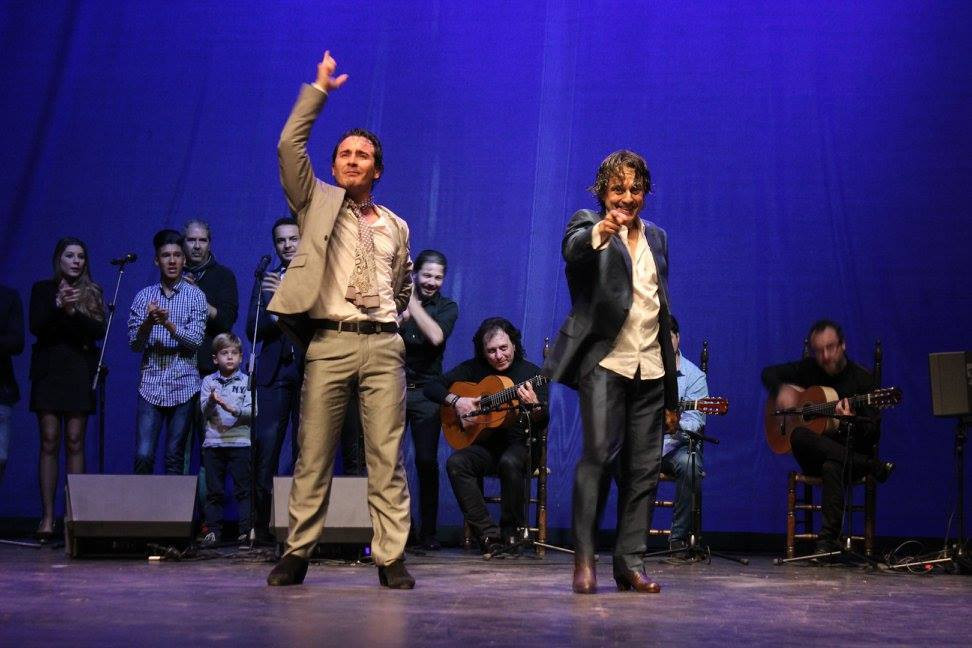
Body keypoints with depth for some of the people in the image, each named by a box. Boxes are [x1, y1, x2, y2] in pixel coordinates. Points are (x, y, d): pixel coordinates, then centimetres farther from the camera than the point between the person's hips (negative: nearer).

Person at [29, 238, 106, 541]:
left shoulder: (92, 292, 9)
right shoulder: (43, 289, 9)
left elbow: (98, 331, -2)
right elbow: (35, 326, -3)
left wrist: (73, 311, -17)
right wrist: (58, 306, -18)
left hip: (80, 373, 0)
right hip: (49, 371, 0)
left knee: (75, 442, -2)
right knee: (49, 442, -4)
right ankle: (47, 518, -5)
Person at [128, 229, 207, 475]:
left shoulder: (195, 296, 5)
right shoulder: (144, 296, 10)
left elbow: (195, 340, -5)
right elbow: (134, 344, 4)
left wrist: (168, 323, -20)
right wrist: (148, 321, -14)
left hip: (183, 384, -1)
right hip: (151, 383, 1)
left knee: (175, 457, 1)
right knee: (143, 456, -7)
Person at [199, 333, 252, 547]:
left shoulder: (246, 381, 5)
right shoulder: (208, 381, 9)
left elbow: (251, 412, -4)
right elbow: (204, 412, 1)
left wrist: (233, 409, -21)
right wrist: (212, 401, -21)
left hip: (240, 442, -2)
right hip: (213, 442, 2)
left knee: (243, 489, -2)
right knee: (214, 490, 5)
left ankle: (246, 530, 2)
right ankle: (214, 530, 11)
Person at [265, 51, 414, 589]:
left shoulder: (396, 227, 18)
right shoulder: (317, 203, 12)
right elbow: (290, 145, 0)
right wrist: (320, 89, 3)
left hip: (384, 345, 2)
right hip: (330, 343, -2)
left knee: (387, 458, -2)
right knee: (313, 456, -1)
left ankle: (391, 559, 1)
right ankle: (297, 554, 7)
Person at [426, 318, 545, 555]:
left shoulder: (531, 373, -1)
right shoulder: (473, 369, 6)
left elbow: (543, 423, -8)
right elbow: (432, 387, 6)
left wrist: (534, 405, -31)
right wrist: (456, 400, -11)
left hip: (520, 445, -3)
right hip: (484, 444, 3)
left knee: (510, 463, -37)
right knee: (456, 463, -28)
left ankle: (511, 533, -20)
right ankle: (489, 533, -25)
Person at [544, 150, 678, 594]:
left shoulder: (656, 237, 20)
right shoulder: (589, 225, 4)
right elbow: (572, 249, -22)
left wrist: (672, 388, 20)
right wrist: (600, 232, -46)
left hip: (650, 367, 5)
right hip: (606, 361, -5)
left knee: (644, 467, 3)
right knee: (599, 454, -16)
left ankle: (630, 563, 9)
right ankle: (584, 560, -9)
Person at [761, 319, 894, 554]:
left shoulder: (862, 379, -4)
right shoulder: (808, 369, 8)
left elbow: (872, 436, -9)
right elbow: (769, 373, 20)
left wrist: (851, 422, -32)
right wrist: (780, 391, -3)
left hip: (848, 453, -3)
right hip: (814, 456, 3)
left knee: (832, 466, -39)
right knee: (799, 435, -33)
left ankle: (828, 541, -36)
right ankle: (873, 467, -25)